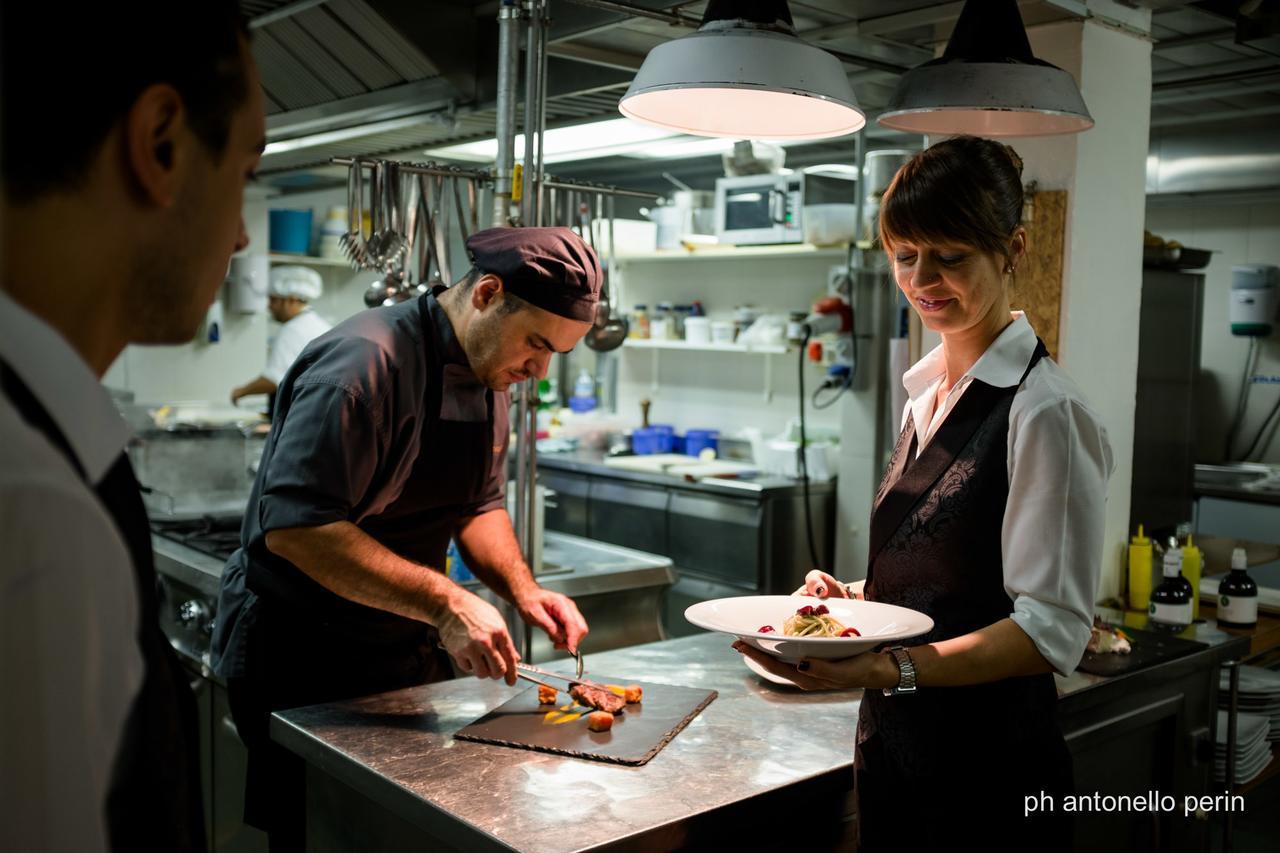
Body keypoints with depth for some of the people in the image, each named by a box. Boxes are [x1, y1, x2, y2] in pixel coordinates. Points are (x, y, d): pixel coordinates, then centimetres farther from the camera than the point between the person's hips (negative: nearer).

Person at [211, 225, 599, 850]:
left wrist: (522, 589, -4)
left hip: (409, 652, 8)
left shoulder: (491, 374, 4)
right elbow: (294, 527, -32)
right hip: (304, 661, -8)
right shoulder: (367, 363, -25)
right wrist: (444, 604, -33)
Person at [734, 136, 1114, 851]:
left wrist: (893, 670, -31)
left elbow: (1052, 630, -20)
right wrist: (848, 596, -1)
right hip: (894, 745, 7)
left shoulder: (1045, 412, -17)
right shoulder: (927, 396, 8)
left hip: (990, 769, -7)